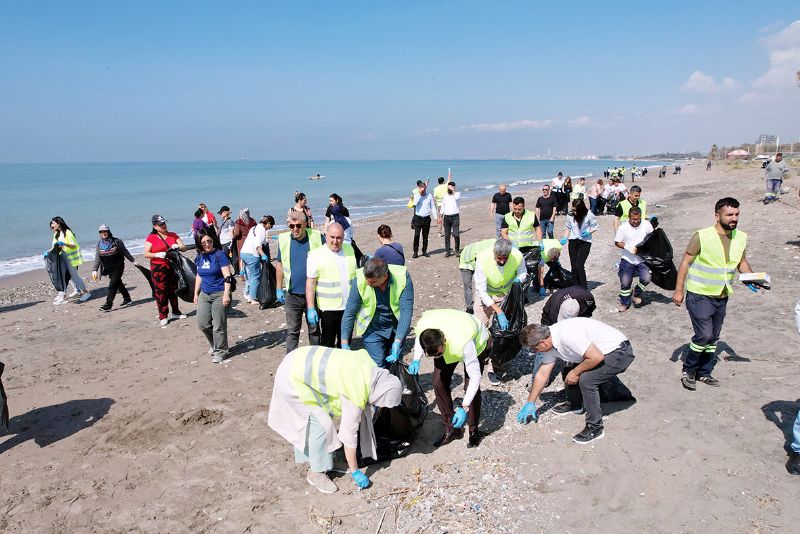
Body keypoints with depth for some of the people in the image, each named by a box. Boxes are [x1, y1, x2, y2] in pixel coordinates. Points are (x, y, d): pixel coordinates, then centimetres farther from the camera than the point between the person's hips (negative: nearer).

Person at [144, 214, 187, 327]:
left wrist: (178, 247, -15)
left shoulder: (173, 235, 10)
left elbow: (184, 247, 7)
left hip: (173, 267, 4)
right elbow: (146, 254, -4)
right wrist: (157, 255, -21)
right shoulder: (151, 237, 0)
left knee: (174, 290, 12)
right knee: (161, 292, -3)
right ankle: (163, 317, 3)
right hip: (158, 269, -3)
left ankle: (175, 312, 25)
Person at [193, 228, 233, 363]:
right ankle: (214, 344, 30)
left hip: (219, 294, -6)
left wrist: (226, 294, -20)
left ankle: (220, 351, 14)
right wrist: (196, 293, 18)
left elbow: (227, 276, -14)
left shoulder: (220, 254, -10)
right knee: (202, 324, 6)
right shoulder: (200, 257, 8)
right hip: (204, 294, 6)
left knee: (218, 325, -1)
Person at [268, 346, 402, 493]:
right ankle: (316, 472, 11)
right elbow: (349, 432, -17)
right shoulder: (356, 394, -25)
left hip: (303, 360, 9)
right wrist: (355, 472, -5)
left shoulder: (371, 367, -6)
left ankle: (326, 462, 26)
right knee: (321, 424, -6)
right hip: (293, 377, -9)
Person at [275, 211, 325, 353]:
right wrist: (279, 289, 8)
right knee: (292, 331, 9)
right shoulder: (283, 239, 0)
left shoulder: (317, 237, -7)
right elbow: (279, 264, 9)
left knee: (314, 329, 14)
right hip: (292, 294, 1)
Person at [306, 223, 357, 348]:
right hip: (328, 308, -5)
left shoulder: (350, 250, 6)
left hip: (349, 307, 5)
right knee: (327, 345, 7)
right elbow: (310, 283, -11)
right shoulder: (316, 255, -10)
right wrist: (310, 309, -15)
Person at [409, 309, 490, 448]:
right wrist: (416, 360, -21)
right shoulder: (421, 326, -35)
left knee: (471, 386, -15)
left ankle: (474, 431, 7)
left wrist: (464, 408, -38)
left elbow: (475, 377, -36)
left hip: (477, 342, -4)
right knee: (439, 383, -7)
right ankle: (450, 429, 9)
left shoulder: (464, 343, -47)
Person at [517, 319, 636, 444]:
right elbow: (542, 374, 6)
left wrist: (575, 373, -15)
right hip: (604, 351, 9)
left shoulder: (567, 335, -31)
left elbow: (597, 357, -31)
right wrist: (530, 403, 11)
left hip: (620, 353, -9)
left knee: (586, 379, -22)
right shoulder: (549, 341, -2)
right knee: (568, 369, 9)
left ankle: (595, 428, -7)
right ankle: (574, 404, 34)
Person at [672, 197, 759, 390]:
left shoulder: (741, 238, 2)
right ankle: (688, 370, 7)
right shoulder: (702, 236, -15)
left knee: (713, 338, 14)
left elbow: (742, 262, 16)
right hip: (699, 295, -6)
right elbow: (686, 262, -10)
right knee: (704, 335, -13)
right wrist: (678, 289, -12)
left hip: (722, 297, 6)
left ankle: (704, 373, 30)